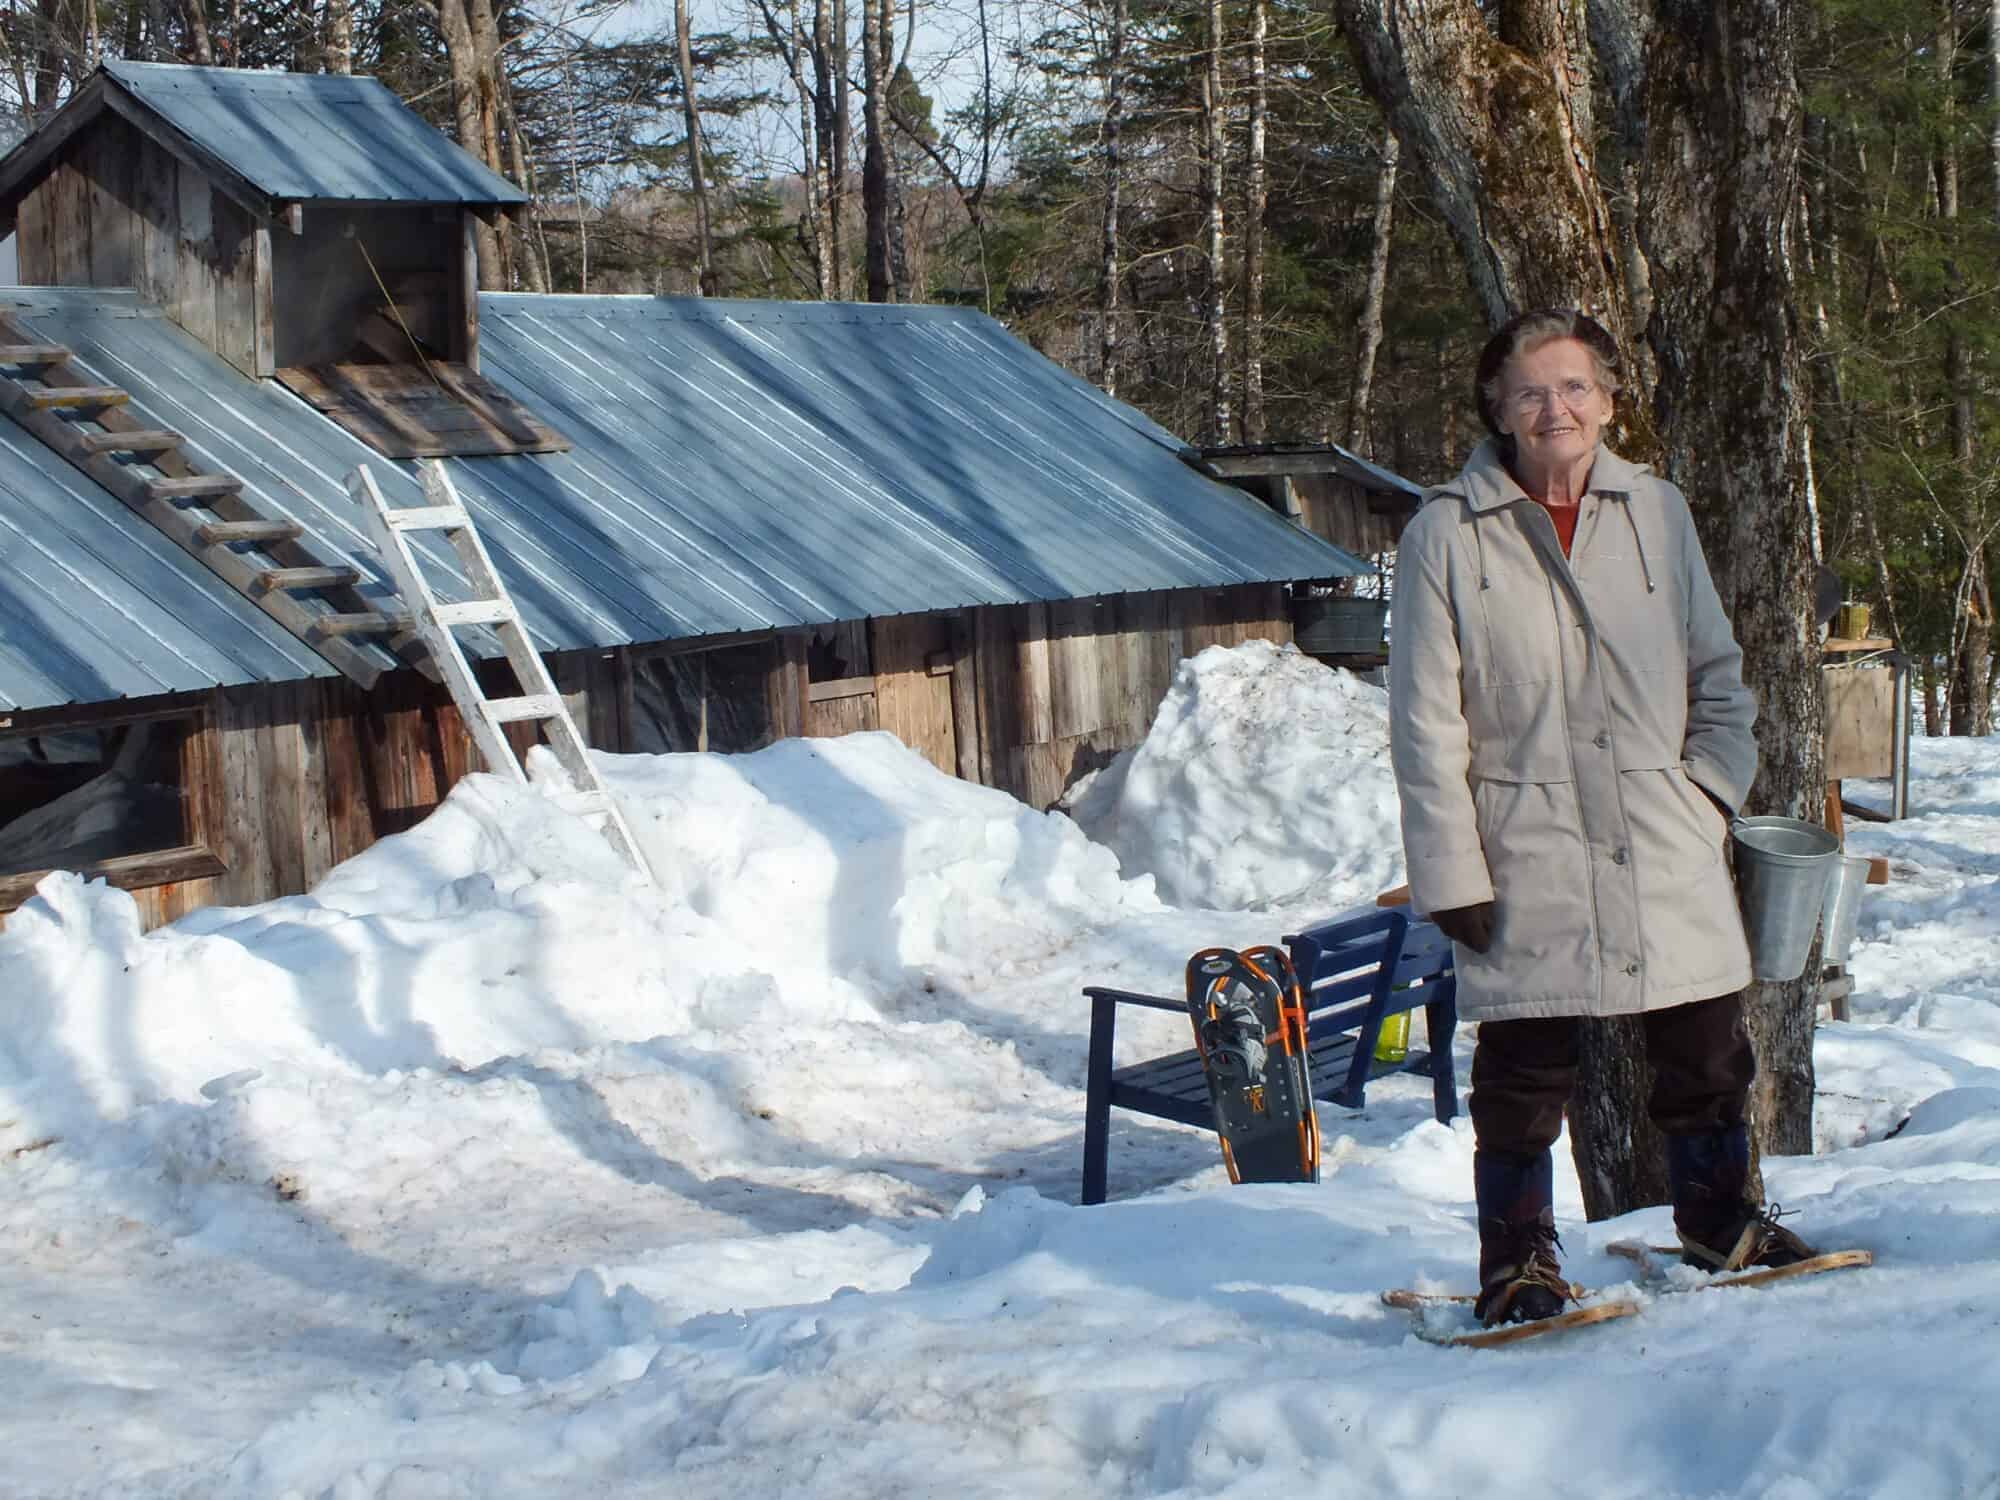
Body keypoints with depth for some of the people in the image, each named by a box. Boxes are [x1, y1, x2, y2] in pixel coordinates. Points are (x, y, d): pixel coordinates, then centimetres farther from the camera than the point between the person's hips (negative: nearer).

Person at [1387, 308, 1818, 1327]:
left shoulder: (1657, 512, 8)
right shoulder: (1446, 534, -4)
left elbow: (1717, 672, 17)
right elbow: (1427, 727, -4)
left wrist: (1711, 785, 3)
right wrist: (1451, 875, -8)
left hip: (1668, 850, 4)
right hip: (1528, 858, -3)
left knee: (1706, 1046, 11)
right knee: (1524, 1068, 0)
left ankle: (1717, 1218, 31)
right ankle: (1519, 1257, 15)